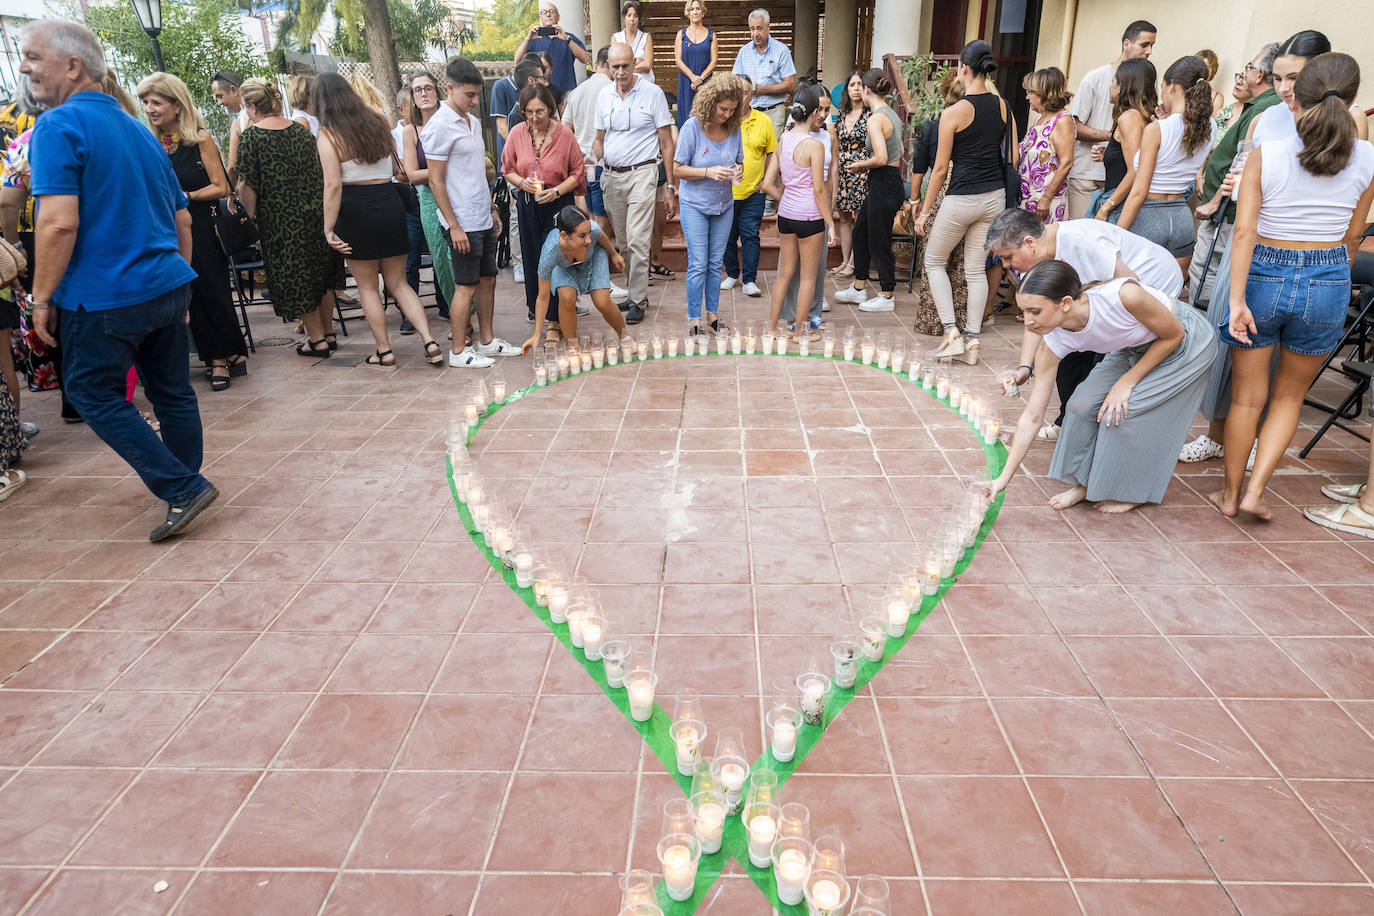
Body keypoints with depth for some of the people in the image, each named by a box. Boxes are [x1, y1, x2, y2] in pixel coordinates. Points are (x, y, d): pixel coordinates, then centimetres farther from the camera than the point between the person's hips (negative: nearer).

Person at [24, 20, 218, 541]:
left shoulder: (59, 127, -11)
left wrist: (43, 297, -12)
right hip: (168, 286, 8)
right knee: (172, 390, 14)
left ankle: (183, 488, 0)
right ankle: (184, 487, 27)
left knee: (92, 392, 6)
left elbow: (60, 223, -21)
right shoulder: (139, 130, 14)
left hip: (104, 297, -7)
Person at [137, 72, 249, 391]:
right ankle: (216, 359, 12)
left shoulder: (200, 138, -3)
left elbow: (221, 187, -6)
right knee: (191, 298, 4)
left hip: (202, 229, -3)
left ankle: (233, 351, 17)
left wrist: (186, 196, -15)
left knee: (214, 292, -1)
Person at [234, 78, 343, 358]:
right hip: (317, 211, 5)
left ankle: (317, 340, 12)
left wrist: (251, 215, 1)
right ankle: (328, 333, 23)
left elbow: (248, 186, -12)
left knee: (294, 277, 7)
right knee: (321, 272, 15)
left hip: (282, 220, -5)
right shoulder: (300, 129, 6)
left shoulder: (251, 137, -10)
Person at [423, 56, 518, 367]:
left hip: (483, 219, 9)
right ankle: (458, 351, 8)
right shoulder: (439, 126, -13)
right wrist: (454, 226, -18)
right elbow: (436, 181, -15)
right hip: (462, 223, -8)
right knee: (466, 286, -2)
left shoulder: (473, 121, 14)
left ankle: (486, 341, 25)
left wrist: (492, 209, 21)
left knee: (488, 280, 13)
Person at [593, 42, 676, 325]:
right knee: (623, 242, 10)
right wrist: (593, 156, -5)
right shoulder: (604, 96, 10)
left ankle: (638, 301, -6)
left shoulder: (652, 93, -2)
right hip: (610, 175, 5)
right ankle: (631, 290, 22)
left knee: (637, 240, -13)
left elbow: (666, 144, -1)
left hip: (641, 173, -5)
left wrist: (671, 188, -6)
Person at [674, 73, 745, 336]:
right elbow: (678, 169, -11)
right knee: (698, 265, -4)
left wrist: (737, 170, -13)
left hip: (724, 205, 4)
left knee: (715, 264, 10)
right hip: (694, 205, -4)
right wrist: (709, 172, -24)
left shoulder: (734, 128, -1)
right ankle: (694, 322, 6)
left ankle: (712, 315, 22)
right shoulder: (692, 127, -13)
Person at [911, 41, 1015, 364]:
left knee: (934, 261, 12)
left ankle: (951, 330, 1)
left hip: (962, 198, -6)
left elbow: (941, 167, -9)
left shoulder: (954, 112, -12)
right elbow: (1014, 159, 9)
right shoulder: (1003, 106, 4)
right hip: (995, 196, 6)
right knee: (975, 269, 12)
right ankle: (972, 337, 11)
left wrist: (924, 211, -2)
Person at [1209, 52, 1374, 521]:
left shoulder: (1266, 154, -9)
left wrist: (1237, 300, -16)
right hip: (1328, 280, 2)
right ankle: (1255, 491, 11)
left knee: (1248, 395, 11)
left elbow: (1244, 232, -17)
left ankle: (1230, 493, 23)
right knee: (1289, 395, 19)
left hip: (1263, 275, -1)